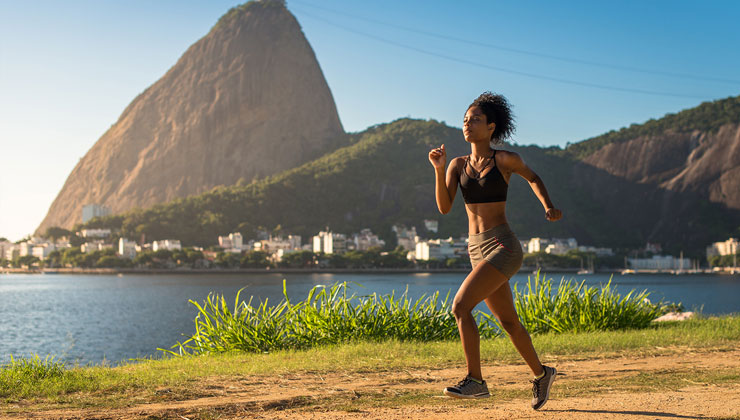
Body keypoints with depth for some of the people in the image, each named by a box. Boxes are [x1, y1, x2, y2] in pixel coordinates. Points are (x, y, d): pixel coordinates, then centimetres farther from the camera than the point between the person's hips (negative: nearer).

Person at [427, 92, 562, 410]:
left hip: (502, 247, -6)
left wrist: (549, 208, 1)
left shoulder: (505, 159, -4)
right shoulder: (458, 165, 8)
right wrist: (439, 169, -12)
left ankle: (475, 380, -11)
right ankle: (541, 373, 36)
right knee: (507, 321, 17)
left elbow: (532, 178, 15)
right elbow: (444, 207, -2)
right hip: (477, 249, 6)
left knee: (460, 305, -20)